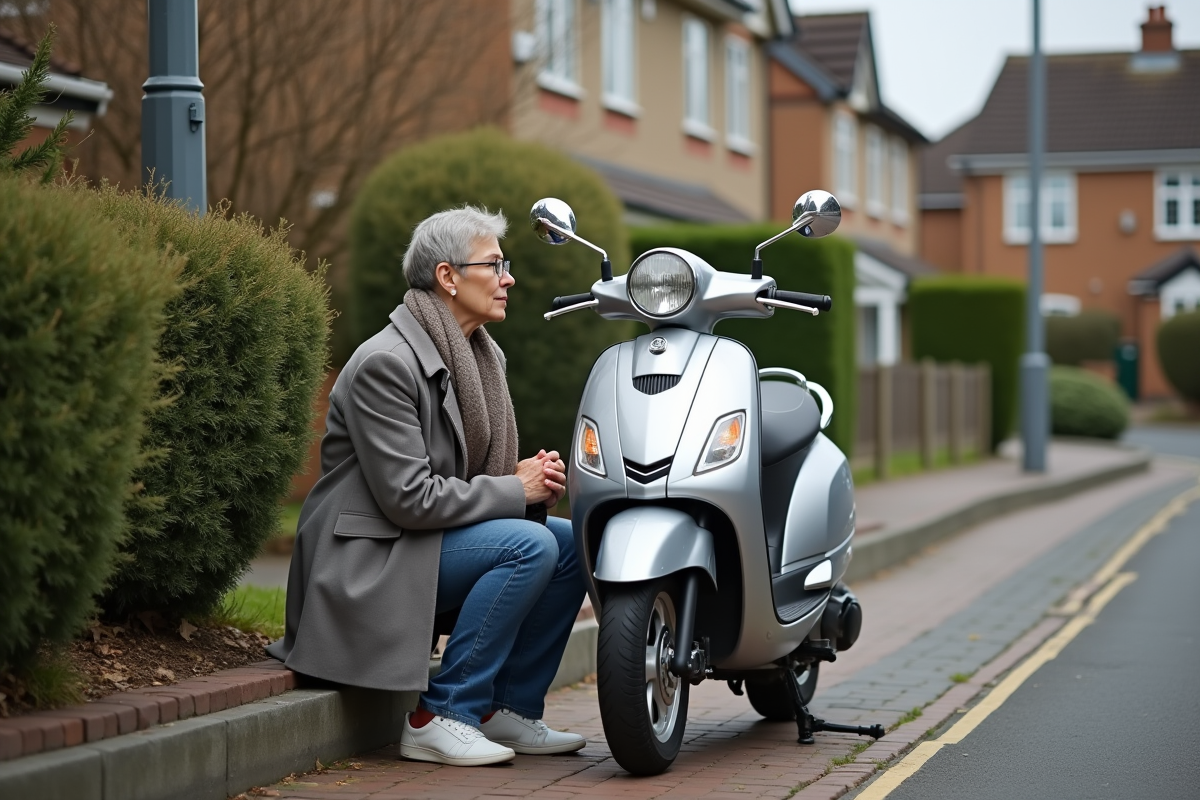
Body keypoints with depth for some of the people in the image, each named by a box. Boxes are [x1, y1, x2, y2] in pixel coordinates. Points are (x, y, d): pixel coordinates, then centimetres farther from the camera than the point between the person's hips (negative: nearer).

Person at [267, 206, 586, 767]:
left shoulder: (482, 355, 10)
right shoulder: (386, 362, -18)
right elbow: (407, 496, -24)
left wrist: (531, 479, -6)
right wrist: (515, 492, -17)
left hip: (441, 535, 9)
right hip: (371, 561, -9)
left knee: (574, 544, 0)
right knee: (529, 547, -24)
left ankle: (509, 708, 7)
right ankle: (439, 718, -17)